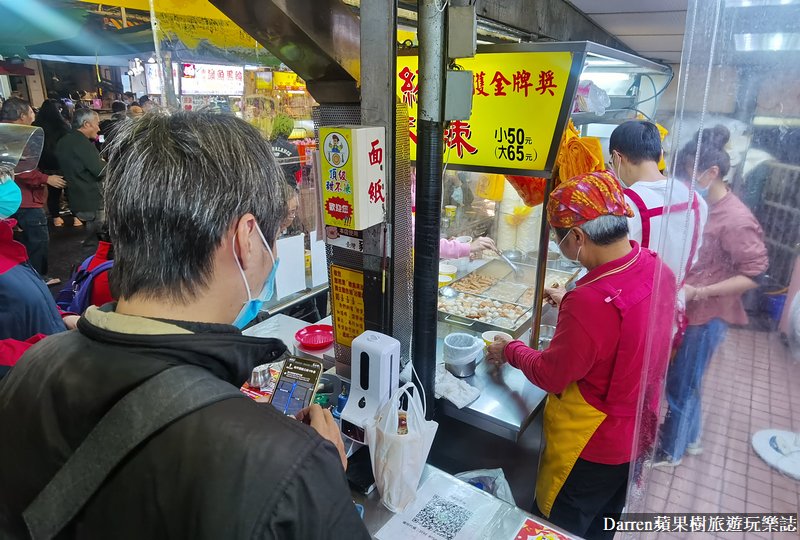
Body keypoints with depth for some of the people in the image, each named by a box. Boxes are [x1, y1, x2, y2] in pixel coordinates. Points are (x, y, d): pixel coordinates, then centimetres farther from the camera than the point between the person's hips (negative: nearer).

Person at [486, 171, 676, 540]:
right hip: (640, 432, 8)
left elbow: (551, 375, -22)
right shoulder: (657, 268, -11)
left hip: (592, 446, -8)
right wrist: (572, 303, 12)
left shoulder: (592, 302, -37)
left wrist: (510, 351, -5)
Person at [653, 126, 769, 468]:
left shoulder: (736, 220, -21)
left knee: (681, 385, 8)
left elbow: (755, 274, -19)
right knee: (684, 381, 22)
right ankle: (689, 438, 43)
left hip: (706, 315, -7)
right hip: (681, 308, 7)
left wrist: (699, 291, -23)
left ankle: (670, 452, 29)